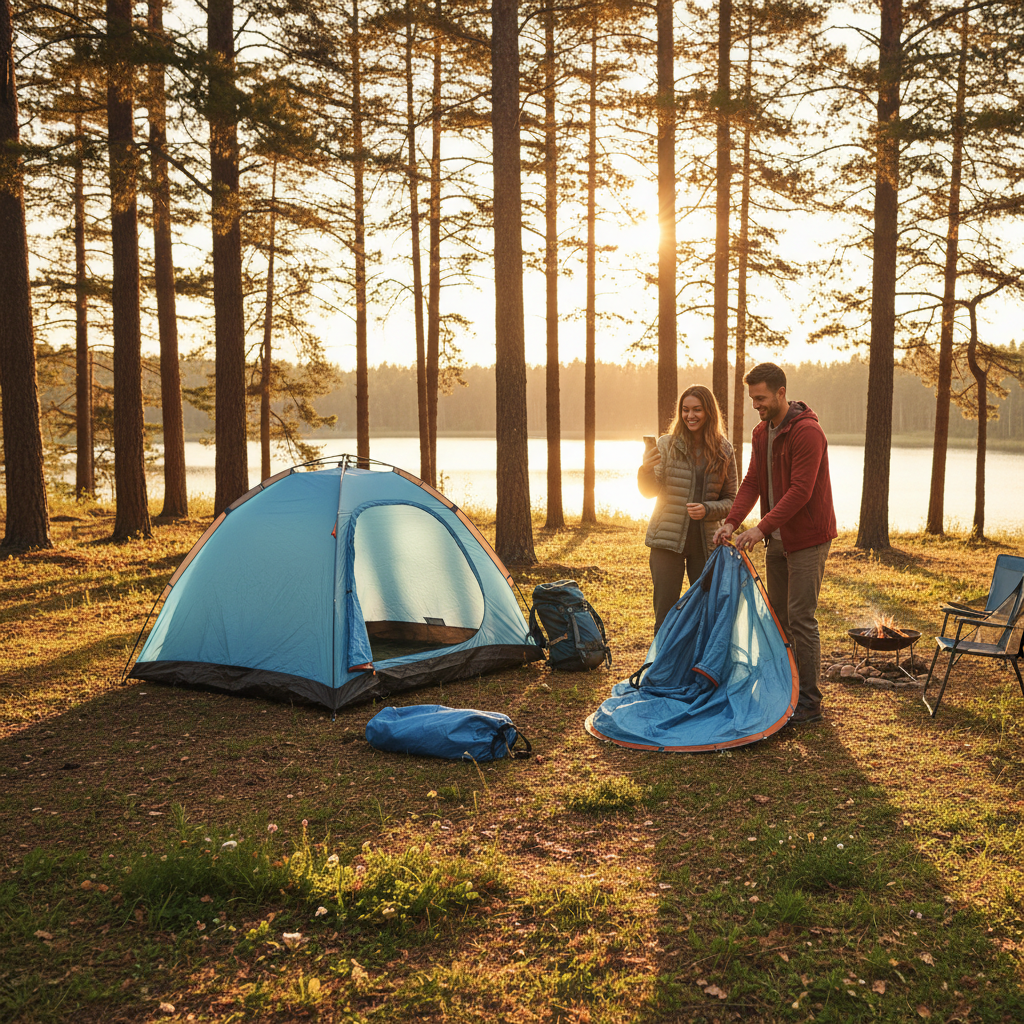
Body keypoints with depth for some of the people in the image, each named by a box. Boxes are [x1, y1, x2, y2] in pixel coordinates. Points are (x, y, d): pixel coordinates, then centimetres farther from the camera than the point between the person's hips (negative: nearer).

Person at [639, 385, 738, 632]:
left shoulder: (724, 451, 3)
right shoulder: (667, 444, -1)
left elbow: (731, 499, 6)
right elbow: (650, 491, -5)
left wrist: (707, 510, -14)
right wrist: (646, 470, -26)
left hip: (707, 541, 2)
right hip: (668, 538, -1)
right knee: (665, 613, 1)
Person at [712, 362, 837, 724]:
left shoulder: (807, 432, -19)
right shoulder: (761, 433, 9)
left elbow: (800, 491, -24)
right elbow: (752, 483, 6)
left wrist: (762, 527, -29)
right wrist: (731, 522, -9)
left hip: (808, 538, -9)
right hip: (777, 539, 9)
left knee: (800, 619, -7)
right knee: (777, 617, 13)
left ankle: (809, 703, 2)